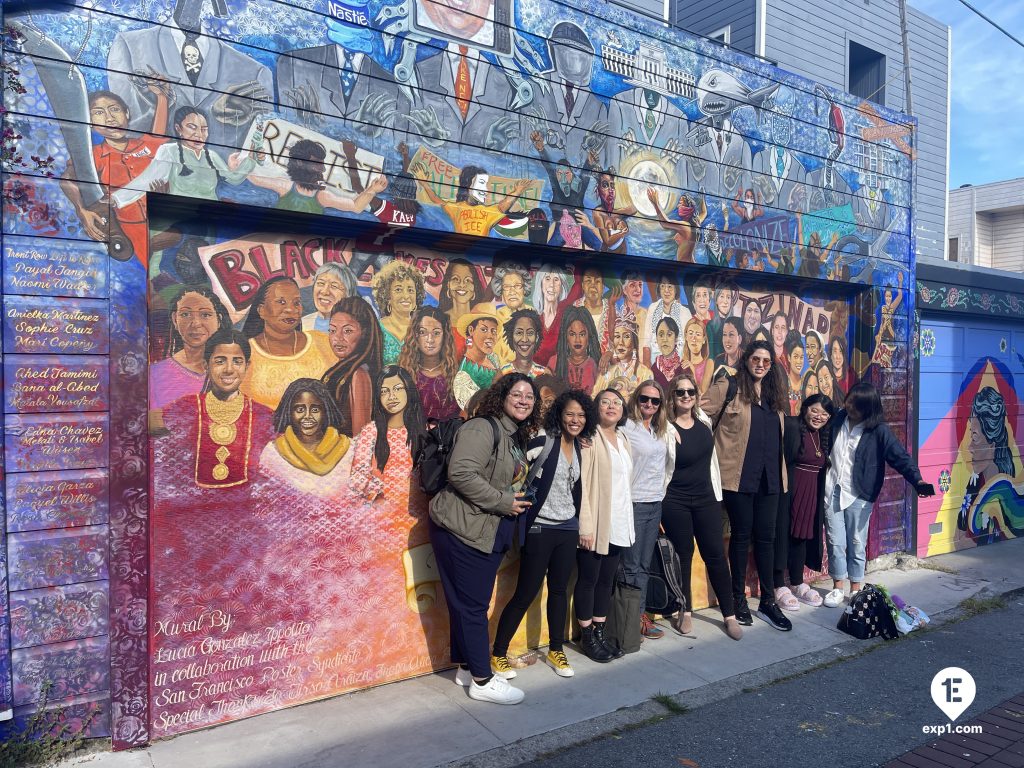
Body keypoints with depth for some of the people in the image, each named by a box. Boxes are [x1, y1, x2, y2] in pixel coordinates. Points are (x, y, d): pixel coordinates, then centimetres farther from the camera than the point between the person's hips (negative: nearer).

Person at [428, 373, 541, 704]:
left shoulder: (518, 438, 14)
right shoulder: (482, 428, -15)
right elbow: (461, 473, -26)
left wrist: (519, 501, 10)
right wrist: (502, 502, -21)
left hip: (491, 532, 9)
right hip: (461, 529, -9)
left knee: (474, 602, 17)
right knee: (471, 604, 0)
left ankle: (467, 667, 30)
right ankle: (482, 681, 10)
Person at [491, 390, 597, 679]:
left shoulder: (579, 447, 9)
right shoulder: (543, 441, -13)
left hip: (568, 528, 6)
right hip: (540, 528, -6)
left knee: (559, 589, 14)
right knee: (526, 593, -1)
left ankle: (556, 651, 28)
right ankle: (498, 653, 14)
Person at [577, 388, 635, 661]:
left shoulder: (624, 439, 13)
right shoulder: (590, 438, -9)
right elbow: (581, 482, -14)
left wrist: (628, 522, 13)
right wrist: (585, 525, -19)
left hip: (618, 523, 7)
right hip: (595, 523, -7)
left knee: (607, 579, 13)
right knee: (588, 579, 4)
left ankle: (600, 633, 23)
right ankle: (587, 638, 15)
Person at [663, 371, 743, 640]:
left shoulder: (704, 421, 2)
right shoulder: (667, 429, -14)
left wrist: (717, 492, 16)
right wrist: (661, 504, -7)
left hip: (706, 498, 4)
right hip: (675, 502, -4)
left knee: (716, 555, 5)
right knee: (682, 557, 7)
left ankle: (729, 615, 15)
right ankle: (686, 612, 23)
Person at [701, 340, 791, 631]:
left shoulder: (774, 393, 14)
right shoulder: (728, 388, -5)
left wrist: (779, 470, 15)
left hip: (769, 477, 5)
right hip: (739, 475, -5)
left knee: (765, 536, 9)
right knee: (741, 535, 5)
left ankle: (767, 601, 19)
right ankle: (738, 599, 19)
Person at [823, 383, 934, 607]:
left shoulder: (878, 430, -8)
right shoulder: (837, 420, 0)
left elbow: (900, 456, -14)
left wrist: (917, 480, -27)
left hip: (858, 496, -2)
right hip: (832, 490, 2)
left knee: (857, 544, 9)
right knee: (835, 542, 5)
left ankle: (856, 590, 24)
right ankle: (837, 587, 20)